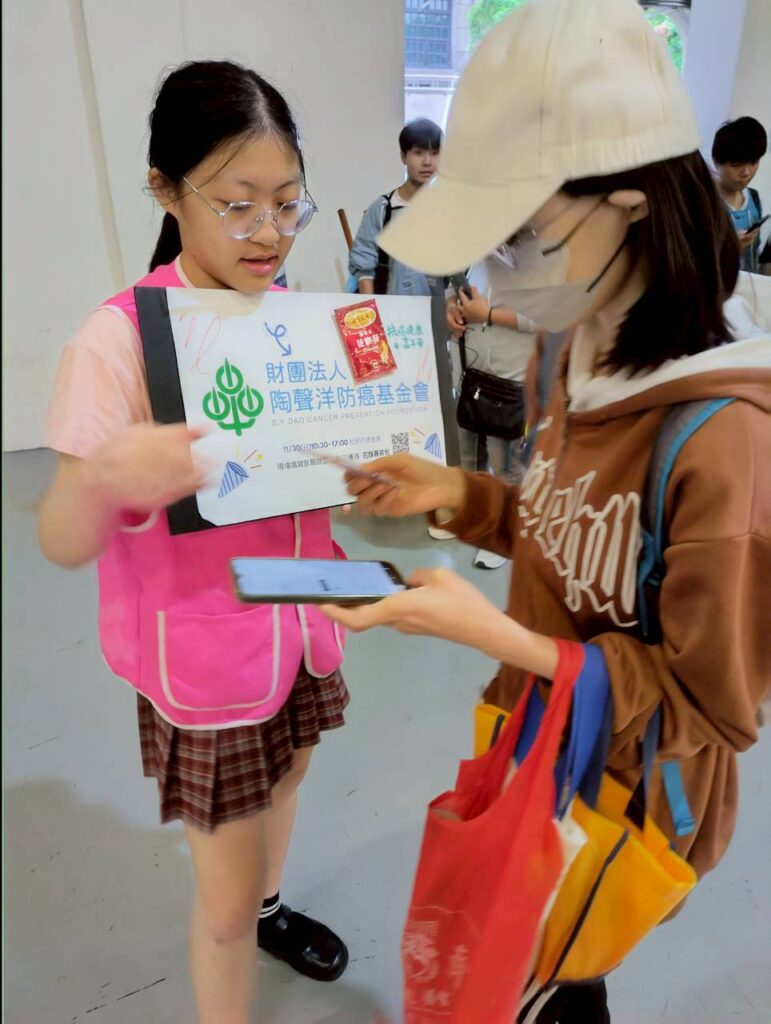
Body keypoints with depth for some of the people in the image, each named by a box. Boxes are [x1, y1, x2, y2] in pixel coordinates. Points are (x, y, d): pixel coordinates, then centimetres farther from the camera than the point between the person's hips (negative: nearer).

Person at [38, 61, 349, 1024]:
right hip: (203, 658, -6)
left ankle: (270, 909, 60)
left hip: (301, 628, 6)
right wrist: (99, 477, -40)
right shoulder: (119, 340, -20)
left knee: (280, 785, 30)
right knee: (225, 894, 9)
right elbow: (64, 545, -18)